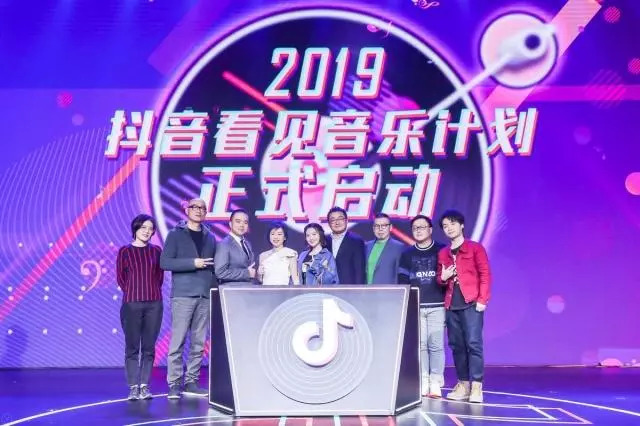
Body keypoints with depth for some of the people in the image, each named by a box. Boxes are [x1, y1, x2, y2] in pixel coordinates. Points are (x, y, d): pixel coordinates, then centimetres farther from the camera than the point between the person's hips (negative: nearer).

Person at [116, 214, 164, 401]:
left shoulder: (156, 251, 9)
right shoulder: (125, 251, 2)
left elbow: (159, 275, 13)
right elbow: (121, 277, 4)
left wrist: (153, 293, 3)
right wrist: (132, 294, 0)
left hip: (154, 304, 2)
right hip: (132, 304, -2)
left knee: (149, 347, 4)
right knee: (132, 348, 1)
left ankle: (145, 386, 10)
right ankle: (133, 387, 6)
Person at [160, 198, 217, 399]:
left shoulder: (210, 237, 17)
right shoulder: (176, 234, 4)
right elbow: (165, 262, -5)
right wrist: (193, 263, -12)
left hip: (205, 296, 5)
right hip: (183, 294, -4)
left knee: (198, 343, 5)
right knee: (178, 341, -5)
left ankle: (191, 382, 12)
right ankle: (174, 384, 0)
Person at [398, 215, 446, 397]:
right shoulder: (407, 254, 12)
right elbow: (402, 281, 10)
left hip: (437, 306, -2)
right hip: (415, 307, 2)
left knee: (436, 345, -3)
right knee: (420, 345, 0)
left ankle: (436, 384, 1)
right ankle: (423, 382, 5)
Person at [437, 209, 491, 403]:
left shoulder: (475, 248, 2)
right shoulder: (442, 254, 16)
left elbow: (485, 274, -2)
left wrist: (482, 299, -11)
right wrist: (443, 277, 0)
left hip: (471, 303, -5)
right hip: (451, 305, 5)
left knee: (473, 342, -10)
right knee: (456, 345, 5)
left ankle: (476, 386, -8)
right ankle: (463, 384, 12)